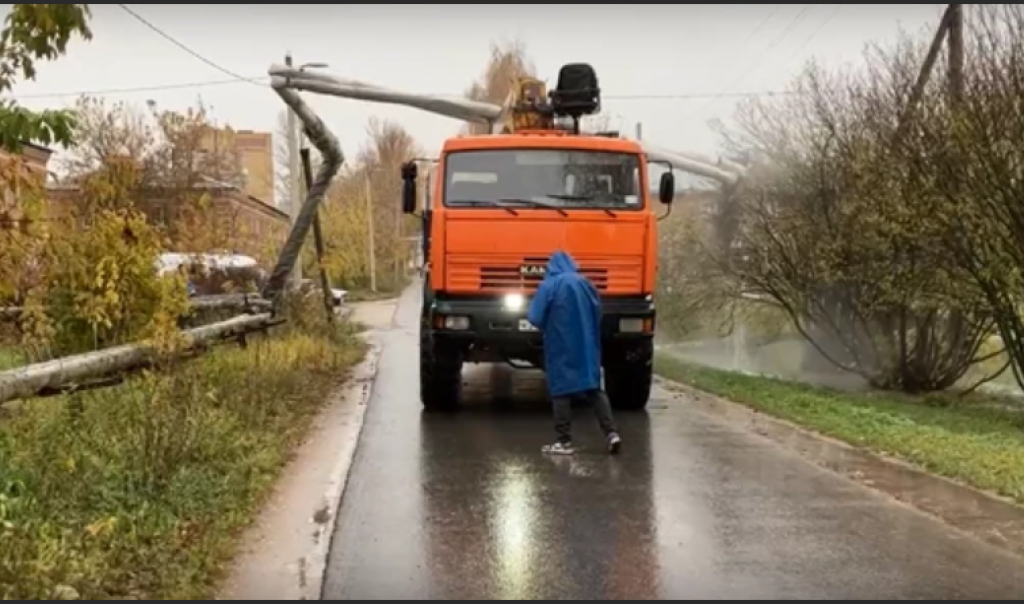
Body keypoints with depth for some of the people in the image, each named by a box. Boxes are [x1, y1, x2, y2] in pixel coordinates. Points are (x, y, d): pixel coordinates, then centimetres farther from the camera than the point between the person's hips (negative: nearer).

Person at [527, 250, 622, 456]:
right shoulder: (586, 283, 5)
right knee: (594, 389, 9)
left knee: (561, 391, 2)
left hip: (560, 349, -4)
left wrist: (548, 326, 11)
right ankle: (612, 433, -1)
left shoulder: (549, 285, -9)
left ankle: (565, 442, 1)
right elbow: (598, 314, 13)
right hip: (587, 347, 4)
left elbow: (535, 317, -10)